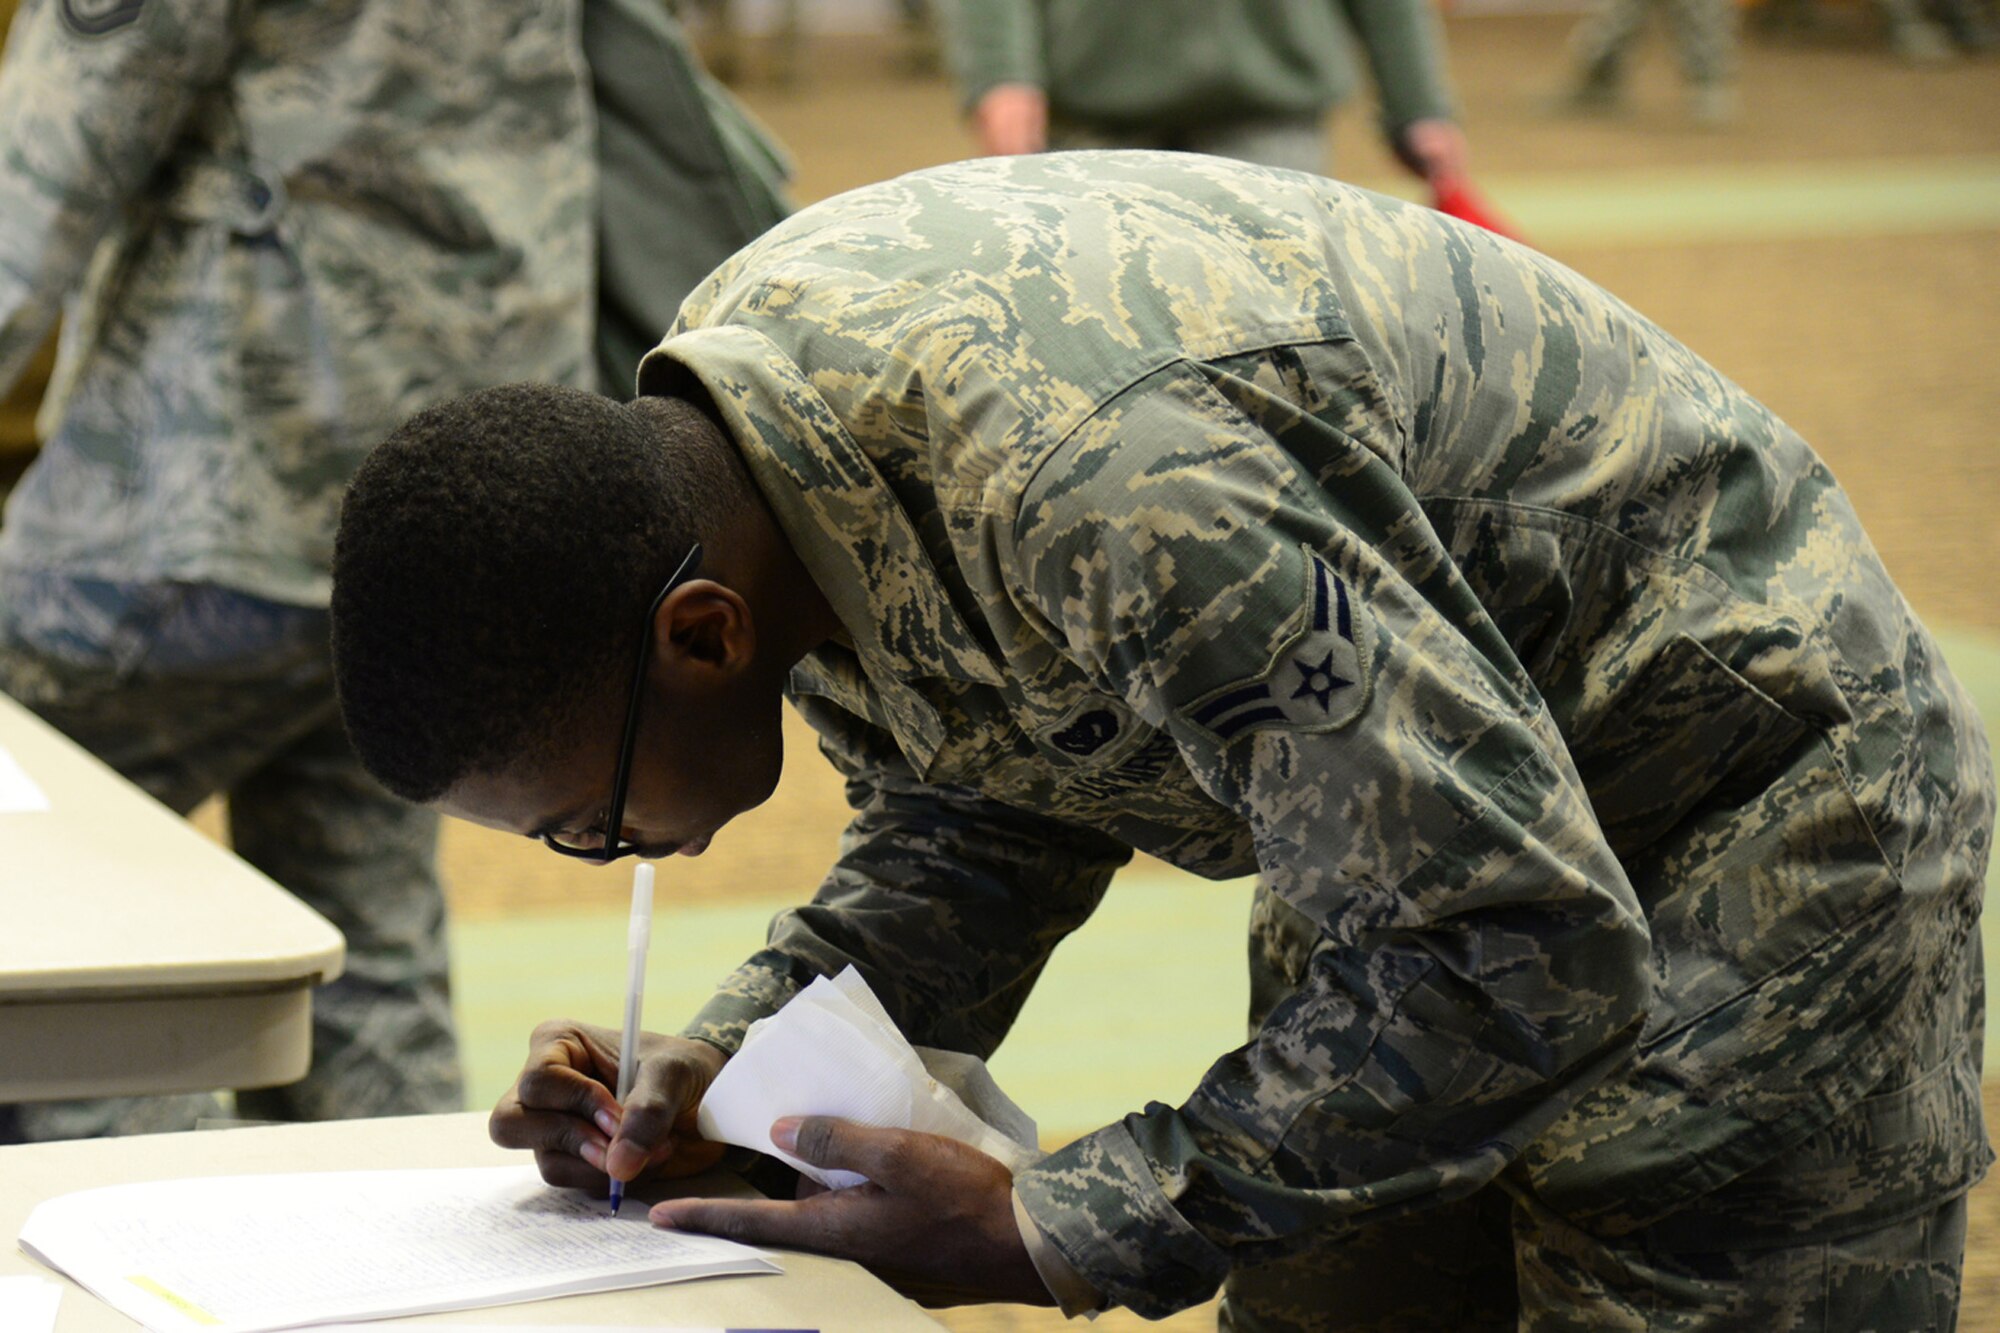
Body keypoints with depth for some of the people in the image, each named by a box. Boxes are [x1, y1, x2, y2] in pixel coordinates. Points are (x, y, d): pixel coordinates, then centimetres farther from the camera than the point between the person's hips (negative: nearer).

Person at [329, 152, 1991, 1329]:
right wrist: (715, 1074, -10)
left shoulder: (1105, 491, -39)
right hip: (1435, 799, 9)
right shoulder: (722, 452, -10)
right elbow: (981, 817, 6)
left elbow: (1528, 959, -33)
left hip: (1741, 804, -8)